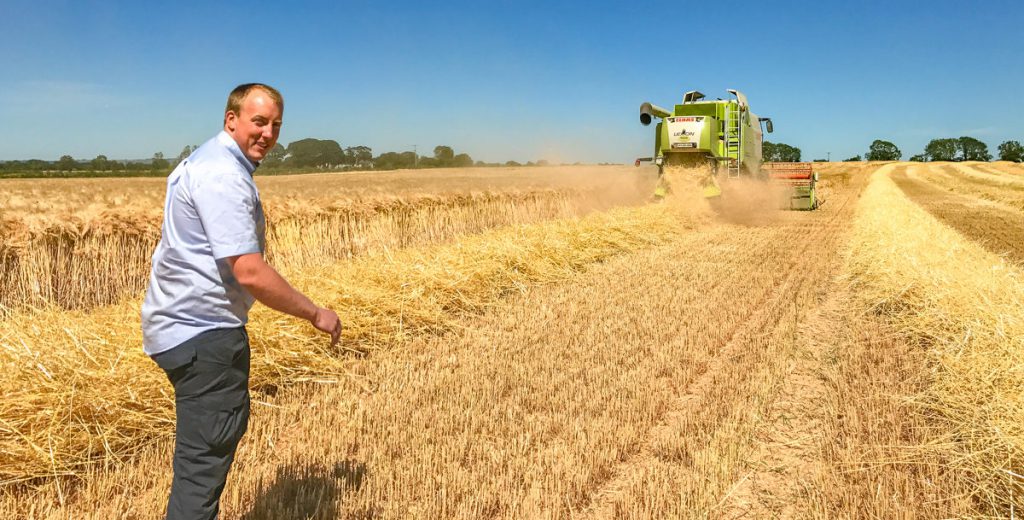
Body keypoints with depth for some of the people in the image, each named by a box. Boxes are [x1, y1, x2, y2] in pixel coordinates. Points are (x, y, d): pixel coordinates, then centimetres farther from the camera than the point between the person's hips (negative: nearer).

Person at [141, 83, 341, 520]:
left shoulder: (208, 160, 12)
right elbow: (250, 272, -27)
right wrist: (315, 314, -17)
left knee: (227, 427, 25)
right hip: (202, 332, -11)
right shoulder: (224, 177, -21)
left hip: (193, 321, 11)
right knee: (205, 456, -2)